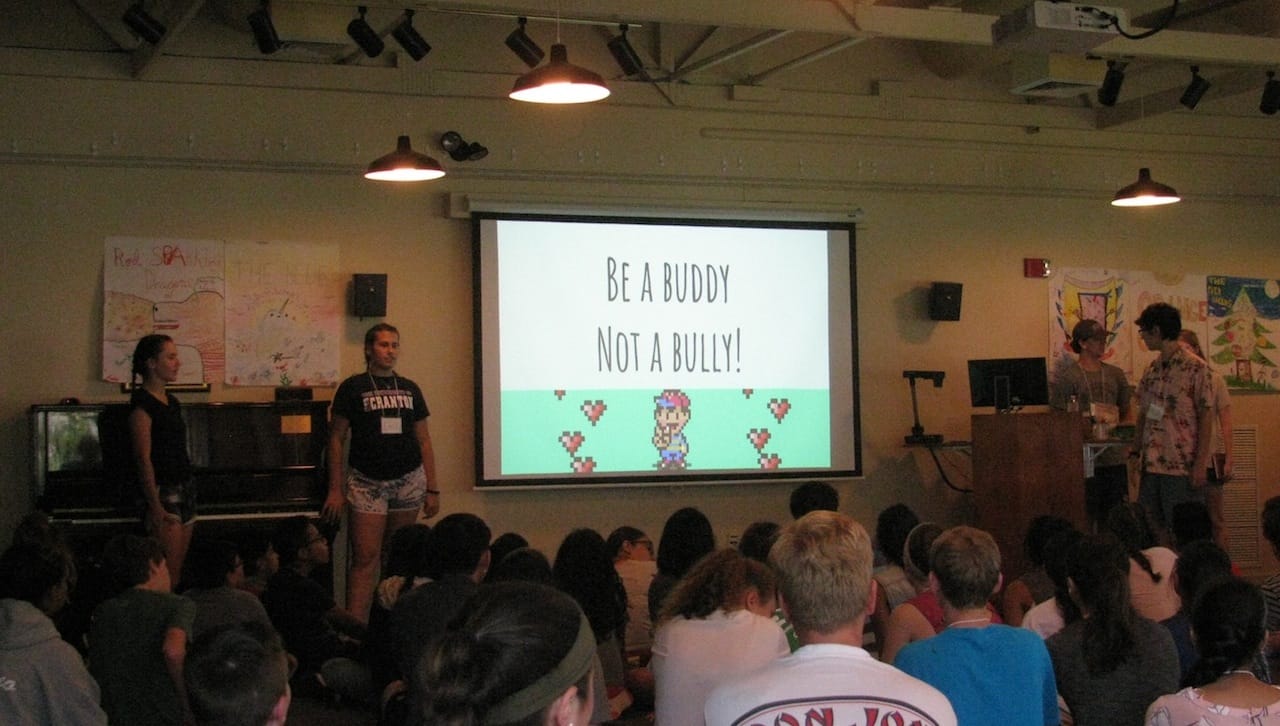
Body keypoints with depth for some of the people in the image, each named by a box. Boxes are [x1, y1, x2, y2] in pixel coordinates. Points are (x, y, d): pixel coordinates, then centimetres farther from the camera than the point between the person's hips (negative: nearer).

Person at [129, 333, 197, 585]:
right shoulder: (142, 403, -11)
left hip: (185, 489, 8)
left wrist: (189, 493, 18)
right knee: (169, 573, -11)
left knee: (178, 570, 8)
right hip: (163, 491, -8)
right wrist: (156, 506, -19)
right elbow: (143, 458, -15)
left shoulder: (171, 402, 15)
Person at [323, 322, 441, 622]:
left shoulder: (410, 389, 12)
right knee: (364, 558, -10)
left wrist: (433, 489, 9)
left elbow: (424, 440, 14)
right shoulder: (352, 388, 2)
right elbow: (336, 439, 1)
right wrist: (335, 490, -4)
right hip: (367, 482, -3)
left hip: (409, 481, 4)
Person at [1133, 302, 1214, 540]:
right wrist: (1138, 452, 11)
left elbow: (1205, 418, -8)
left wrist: (1200, 463, -13)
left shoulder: (1195, 368, -7)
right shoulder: (1152, 370, 13)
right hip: (1151, 465, 7)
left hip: (1182, 467, -7)